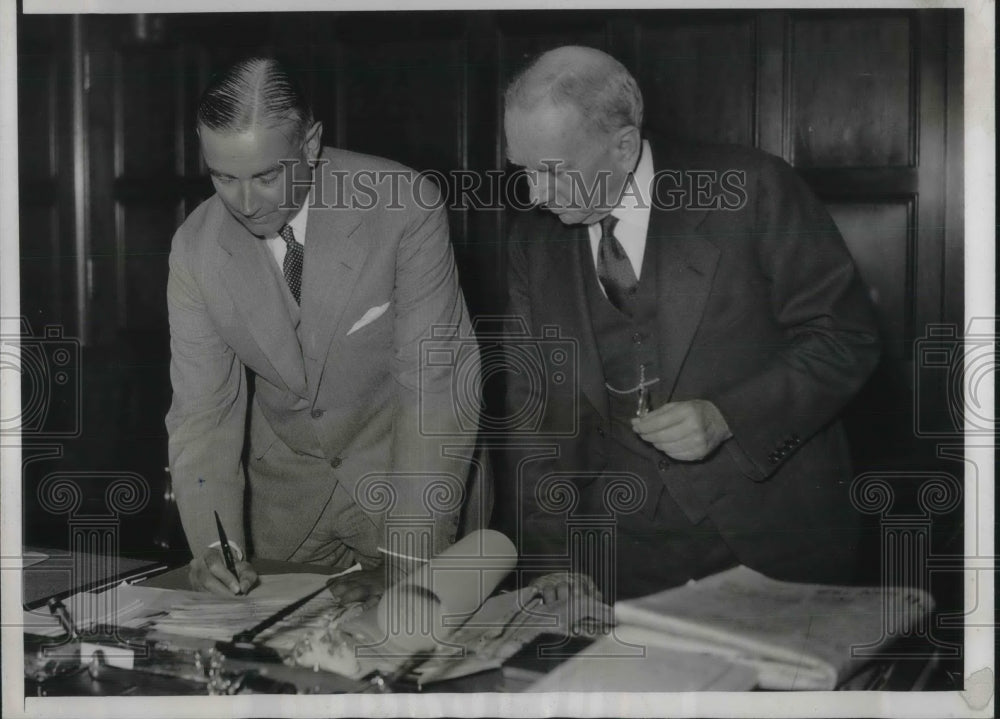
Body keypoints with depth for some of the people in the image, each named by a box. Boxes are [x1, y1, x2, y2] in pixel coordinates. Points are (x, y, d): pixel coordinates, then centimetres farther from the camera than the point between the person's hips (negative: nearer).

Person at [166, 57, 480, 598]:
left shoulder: (405, 208, -23)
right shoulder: (195, 248, -12)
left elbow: (436, 385, -23)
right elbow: (203, 410, -8)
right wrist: (213, 543, -25)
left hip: (407, 472, -3)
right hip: (285, 495, 3)